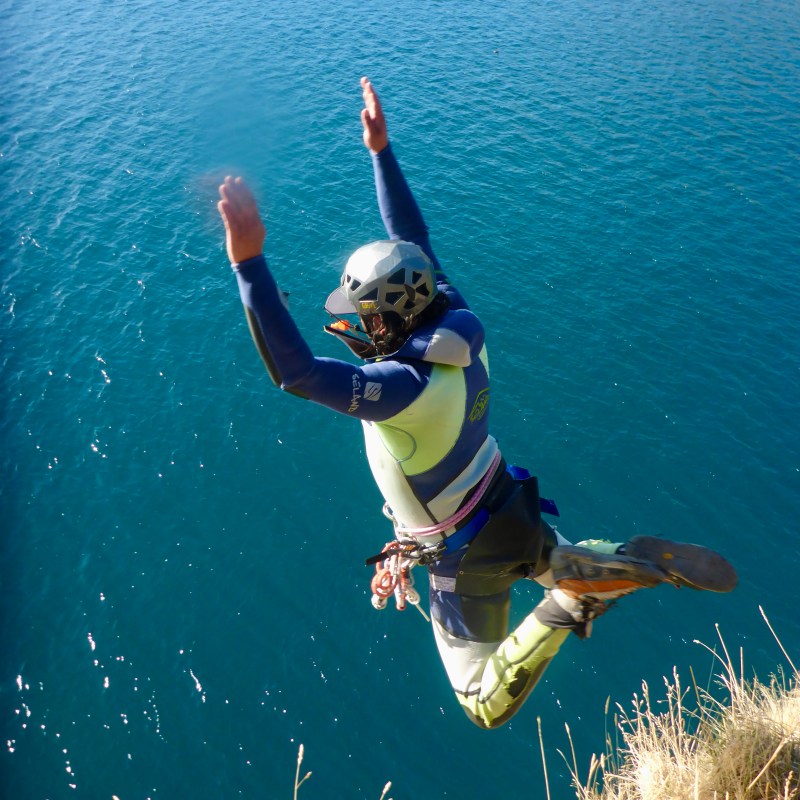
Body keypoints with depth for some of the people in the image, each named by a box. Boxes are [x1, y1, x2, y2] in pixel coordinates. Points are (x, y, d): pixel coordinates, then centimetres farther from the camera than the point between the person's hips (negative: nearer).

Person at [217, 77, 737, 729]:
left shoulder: (406, 384, -37)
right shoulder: (455, 321, -14)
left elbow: (292, 370, -43)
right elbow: (411, 236, -4)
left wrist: (250, 261, -47)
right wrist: (380, 149, -3)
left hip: (469, 553, -7)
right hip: (512, 507, 7)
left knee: (487, 705, 12)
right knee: (556, 559, 40)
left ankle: (573, 607, -10)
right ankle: (644, 563, 7)